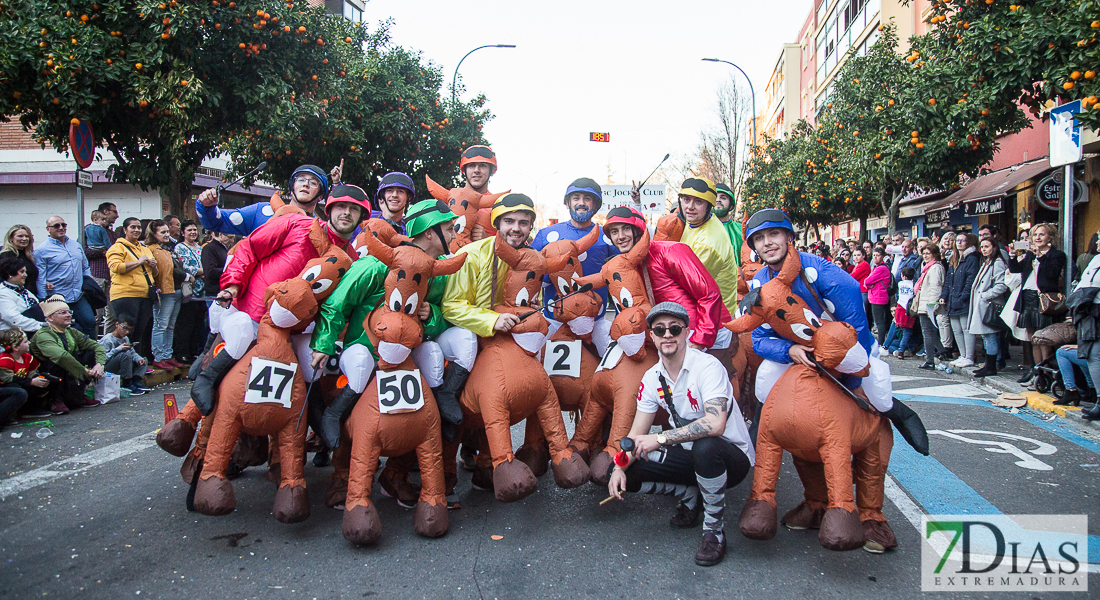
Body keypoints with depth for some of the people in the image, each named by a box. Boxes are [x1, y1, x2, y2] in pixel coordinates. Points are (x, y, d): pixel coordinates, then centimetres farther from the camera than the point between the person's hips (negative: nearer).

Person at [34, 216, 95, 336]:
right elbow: (40, 279, -5)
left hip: (79, 297, 5)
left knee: (90, 322, -3)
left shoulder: (76, 245, 14)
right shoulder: (41, 251, -3)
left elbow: (85, 267, 25)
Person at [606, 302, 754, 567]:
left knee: (704, 447, -40)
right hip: (689, 454, 6)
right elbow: (637, 435, 2)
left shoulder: (708, 366, -22)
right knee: (627, 472, -12)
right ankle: (691, 495, 11)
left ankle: (715, 529, -15)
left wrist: (661, 438, -34)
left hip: (732, 455, -6)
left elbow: (715, 424, -37)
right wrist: (620, 467, -17)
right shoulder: (652, 378, -1)